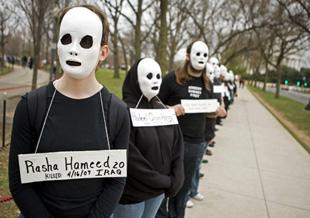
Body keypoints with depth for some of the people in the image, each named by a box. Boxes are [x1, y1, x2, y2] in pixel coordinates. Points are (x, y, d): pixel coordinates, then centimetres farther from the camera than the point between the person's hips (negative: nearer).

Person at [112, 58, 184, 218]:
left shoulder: (164, 111, 4)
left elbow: (177, 148, 5)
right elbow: (131, 159, -20)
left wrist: (175, 181, -5)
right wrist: (165, 182, -12)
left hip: (159, 191, 6)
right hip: (131, 193, -5)